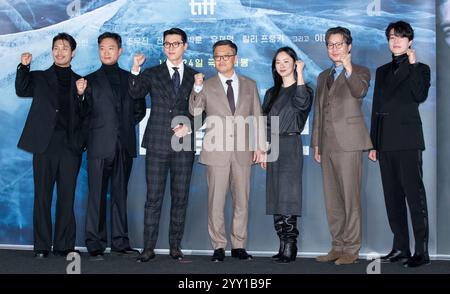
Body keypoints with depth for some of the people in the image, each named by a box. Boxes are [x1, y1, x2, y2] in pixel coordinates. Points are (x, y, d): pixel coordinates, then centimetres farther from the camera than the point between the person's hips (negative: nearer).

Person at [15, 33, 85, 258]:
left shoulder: (80, 82, 14)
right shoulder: (39, 77, 13)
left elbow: (85, 116, 8)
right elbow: (22, 91, -3)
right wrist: (24, 66, -15)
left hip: (70, 144, 1)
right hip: (45, 143, -1)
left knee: (67, 196, 2)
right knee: (42, 195, 1)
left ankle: (64, 245, 8)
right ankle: (41, 246, 7)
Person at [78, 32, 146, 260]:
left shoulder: (130, 79, 13)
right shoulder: (90, 80, 7)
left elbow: (139, 109, 16)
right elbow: (84, 113, 5)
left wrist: (127, 126, 7)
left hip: (124, 145, 3)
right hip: (100, 145, -2)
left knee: (120, 194, 7)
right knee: (97, 195, -2)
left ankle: (120, 242, 13)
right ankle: (95, 244, 2)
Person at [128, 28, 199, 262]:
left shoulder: (194, 76, 11)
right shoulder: (152, 74, 9)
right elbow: (135, 93, -9)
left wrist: (189, 127, -6)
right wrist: (135, 70, -22)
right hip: (157, 144, -1)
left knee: (180, 198, 5)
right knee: (153, 197, -1)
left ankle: (175, 247, 13)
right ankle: (149, 248, 4)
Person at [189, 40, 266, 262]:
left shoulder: (249, 85, 12)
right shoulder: (207, 86, 6)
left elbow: (257, 118, 11)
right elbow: (194, 112, -8)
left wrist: (259, 146, 4)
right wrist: (197, 89, -24)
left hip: (243, 151, 2)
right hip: (216, 151, -2)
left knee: (242, 200, 6)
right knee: (216, 201, 1)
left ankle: (239, 246, 16)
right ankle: (219, 247, 11)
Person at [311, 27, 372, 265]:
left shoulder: (360, 72, 2)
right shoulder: (323, 77, 20)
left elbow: (359, 91, -20)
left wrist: (349, 69, -35)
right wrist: (316, 144, 16)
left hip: (348, 142, -6)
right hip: (327, 144, 6)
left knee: (350, 197, -6)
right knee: (332, 199, 8)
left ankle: (351, 249, 0)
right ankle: (338, 246, 16)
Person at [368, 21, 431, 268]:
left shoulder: (420, 69, 5)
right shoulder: (382, 71, 18)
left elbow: (421, 96, -15)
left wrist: (412, 65, -11)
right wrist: (373, 144, 14)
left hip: (408, 140, -5)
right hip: (386, 141, 5)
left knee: (414, 193, -9)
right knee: (392, 196, 6)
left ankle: (421, 250, -6)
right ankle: (400, 247, 12)